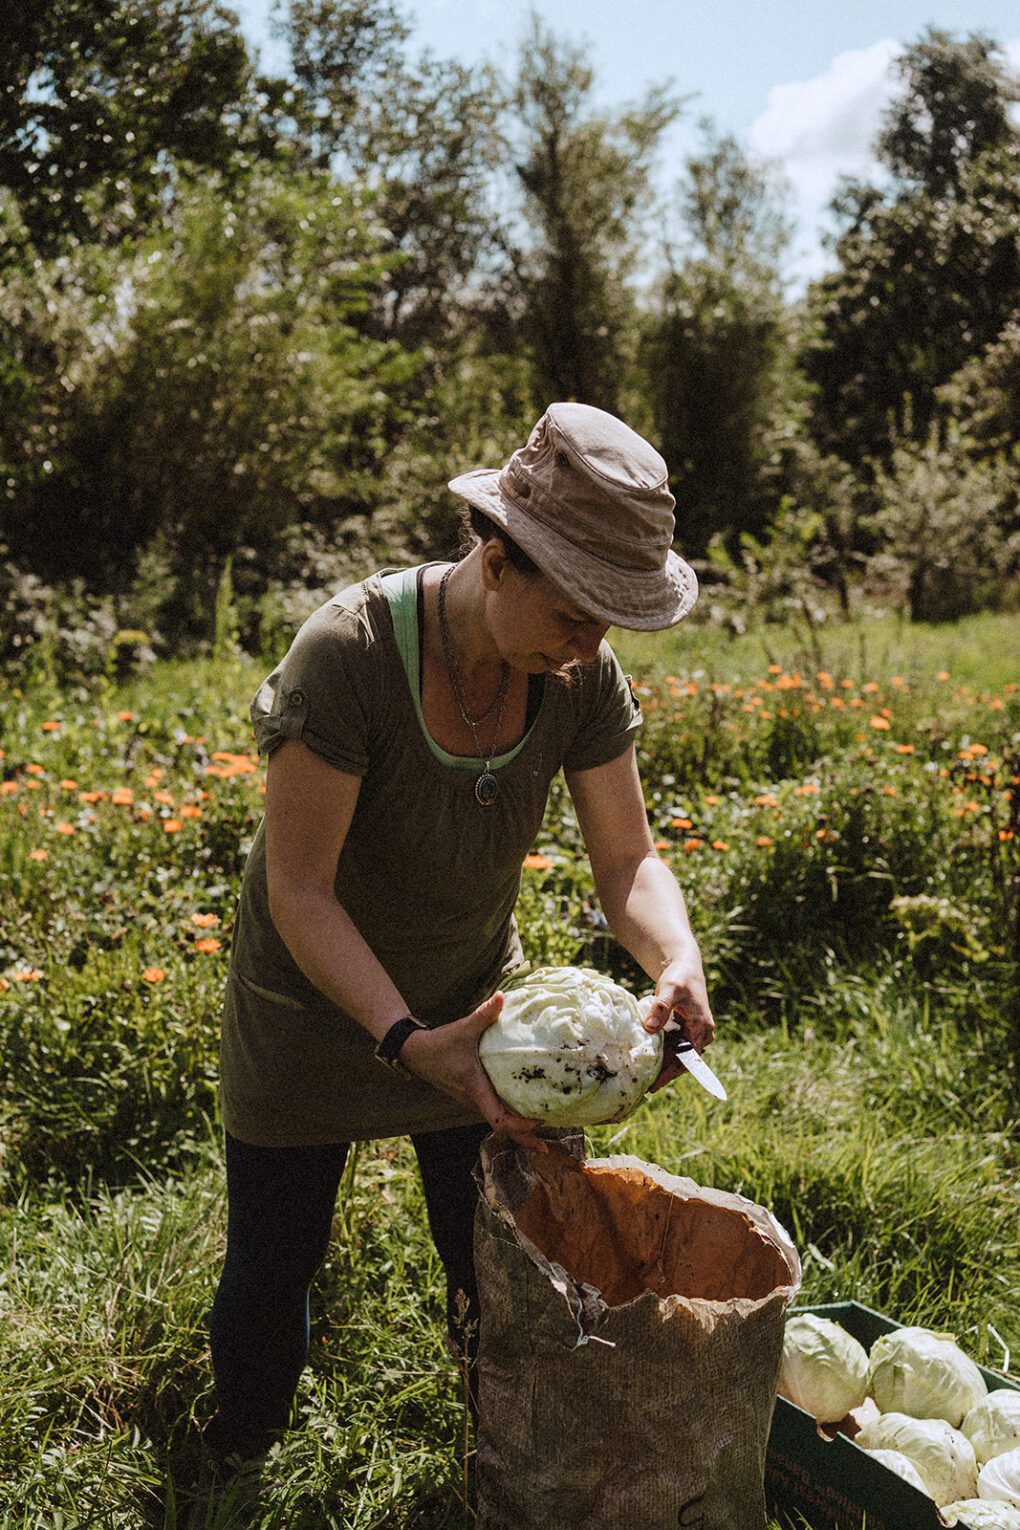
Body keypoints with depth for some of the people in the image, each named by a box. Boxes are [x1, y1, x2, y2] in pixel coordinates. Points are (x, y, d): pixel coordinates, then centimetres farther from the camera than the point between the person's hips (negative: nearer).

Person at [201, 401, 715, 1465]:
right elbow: (298, 888, -30)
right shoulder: (348, 651, -32)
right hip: (314, 1011, -3)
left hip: (473, 1005, 4)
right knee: (270, 1270, 10)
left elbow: (628, 860, -11)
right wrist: (408, 1041, -41)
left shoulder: (582, 677, -16)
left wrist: (678, 965, -32)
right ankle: (230, 1473, 40)